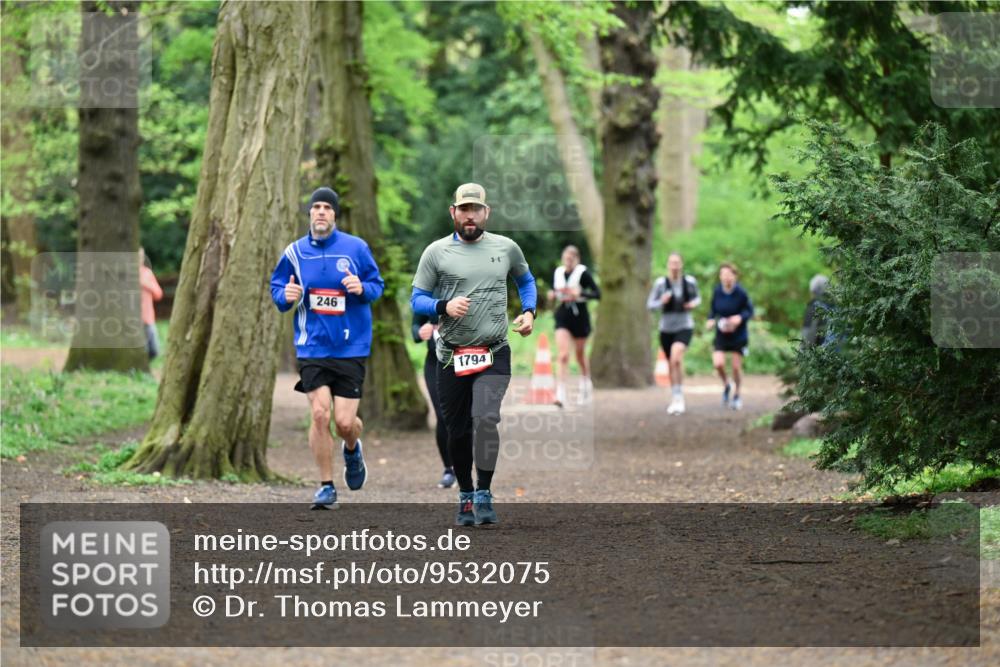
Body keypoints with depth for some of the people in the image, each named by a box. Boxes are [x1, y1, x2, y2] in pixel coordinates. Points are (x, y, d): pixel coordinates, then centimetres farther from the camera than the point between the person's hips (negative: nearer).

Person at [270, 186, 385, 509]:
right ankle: (326, 486, 3)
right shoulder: (295, 252, 3)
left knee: (344, 421, -4)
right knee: (320, 413, -11)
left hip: (350, 348, -1)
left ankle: (352, 450, 34)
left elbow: (377, 284, 7)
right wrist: (286, 296, -10)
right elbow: (276, 288, 13)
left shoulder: (356, 248, -2)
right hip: (312, 347, 1)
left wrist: (362, 288, -16)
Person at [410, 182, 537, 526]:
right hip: (451, 356, 1)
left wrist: (528, 311, 8)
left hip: (494, 353, -1)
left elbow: (526, 281, 25)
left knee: (485, 419, -21)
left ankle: (484, 494, -14)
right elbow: (417, 300, 3)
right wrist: (444, 307, -16)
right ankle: (465, 495, 24)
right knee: (457, 431, 7)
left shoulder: (506, 248, 7)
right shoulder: (436, 252, 2)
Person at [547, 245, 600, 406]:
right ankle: (560, 395, -18)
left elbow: (597, 293, -15)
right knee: (563, 355, -13)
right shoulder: (557, 273, 1)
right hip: (563, 316, 2)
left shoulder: (583, 273, -11)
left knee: (580, 355, 16)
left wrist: (579, 293, -28)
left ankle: (586, 384, 44)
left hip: (579, 316, -2)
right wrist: (552, 295, -6)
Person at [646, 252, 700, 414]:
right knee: (671, 364, 14)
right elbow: (650, 305, -4)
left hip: (684, 327, -2)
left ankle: (679, 396, -20)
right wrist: (661, 302, -24)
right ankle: (675, 400, 33)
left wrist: (694, 304, -8)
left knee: (676, 357, -26)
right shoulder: (660, 283, -9)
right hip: (666, 328, 2)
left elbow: (697, 298, 15)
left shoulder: (690, 282, -5)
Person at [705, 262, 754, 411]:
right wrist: (711, 320, -11)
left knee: (736, 366, 4)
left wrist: (740, 318, -25)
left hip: (738, 335, -2)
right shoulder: (717, 291, -8)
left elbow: (749, 310, -6)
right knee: (718, 363, -14)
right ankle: (726, 385, 18)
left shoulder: (741, 293, -17)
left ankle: (736, 395, 28)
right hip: (721, 334, 2)